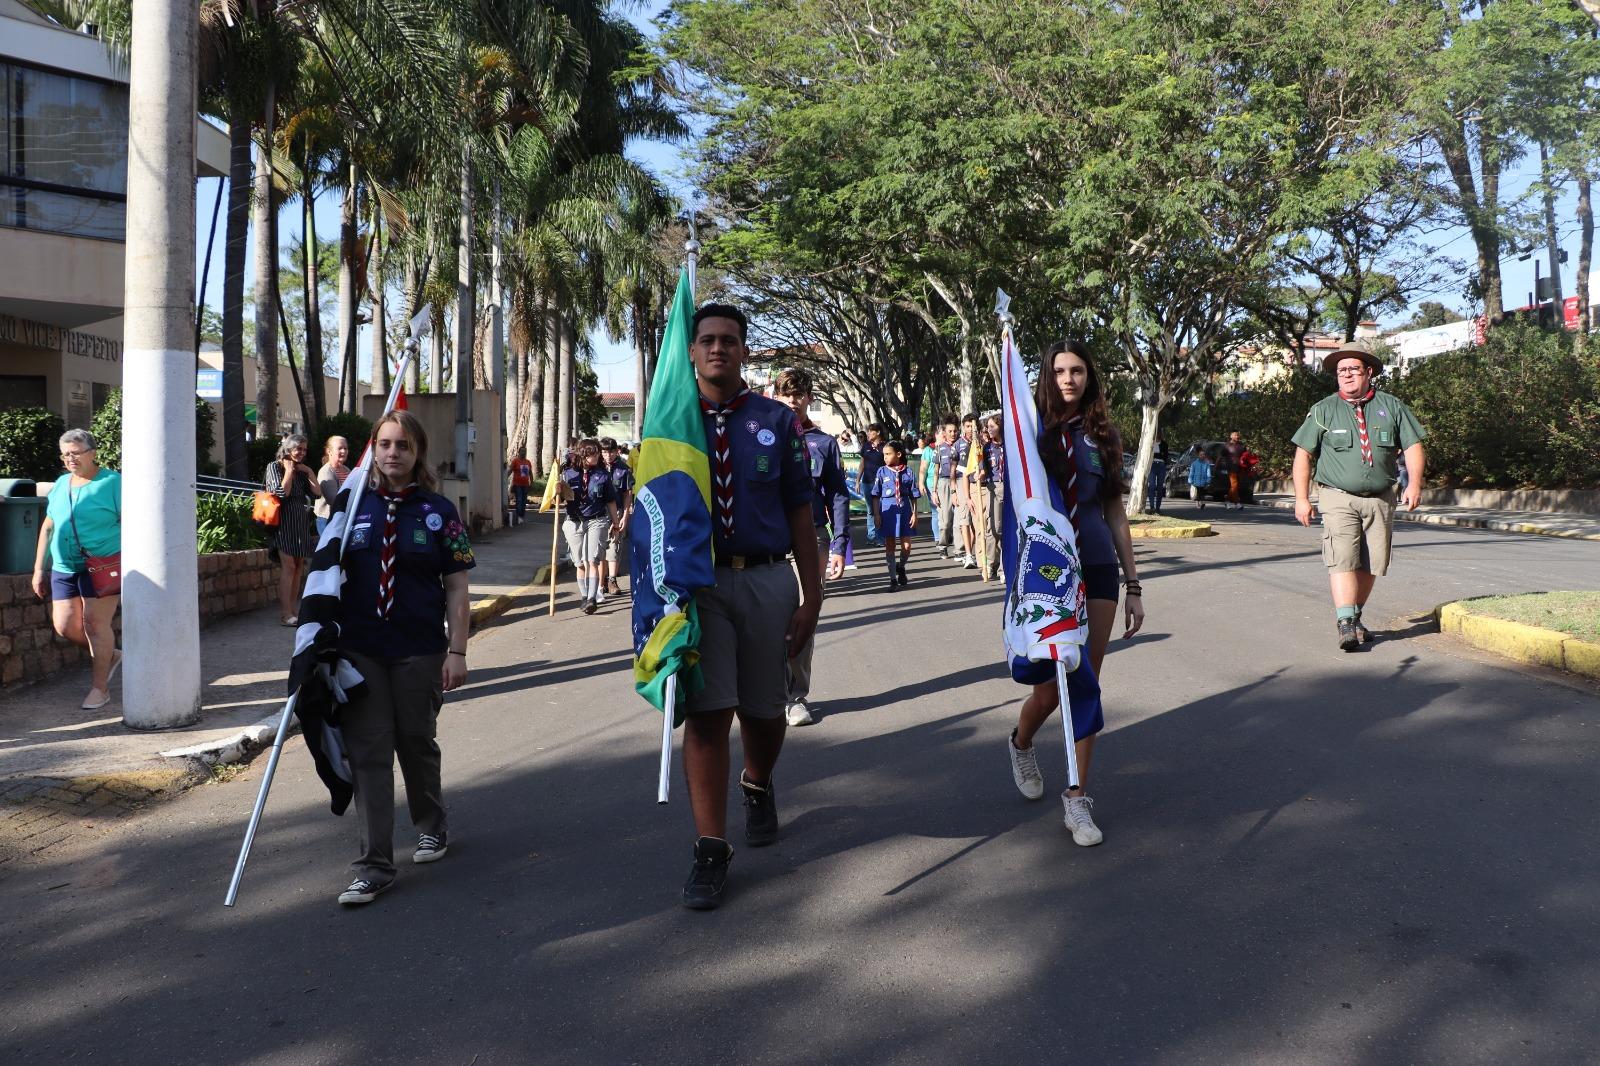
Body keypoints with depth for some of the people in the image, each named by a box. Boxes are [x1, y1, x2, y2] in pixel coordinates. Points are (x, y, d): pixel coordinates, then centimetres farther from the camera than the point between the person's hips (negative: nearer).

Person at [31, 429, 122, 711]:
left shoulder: (112, 482, -5)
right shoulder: (60, 484, 13)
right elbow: (48, 528, 17)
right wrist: (39, 569, 15)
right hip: (64, 568, 6)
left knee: (94, 622, -7)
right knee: (64, 626, 1)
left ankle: (100, 688, 3)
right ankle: (108, 655, 26)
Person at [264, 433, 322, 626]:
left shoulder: (301, 470, 16)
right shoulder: (275, 467, -1)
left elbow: (317, 493, 8)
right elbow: (282, 492, -15)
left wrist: (309, 472, 4)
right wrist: (289, 470, -6)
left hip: (301, 522, 7)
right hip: (284, 521, -7)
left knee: (299, 566, 5)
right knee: (288, 565, -13)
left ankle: (293, 609, 10)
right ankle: (285, 613, -14)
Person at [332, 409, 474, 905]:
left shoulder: (438, 511, -1)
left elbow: (456, 588, -2)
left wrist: (457, 650, -7)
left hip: (419, 650, -1)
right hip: (359, 650, 1)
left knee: (416, 742, 13)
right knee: (367, 751, 0)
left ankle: (432, 826, 39)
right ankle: (374, 867, 5)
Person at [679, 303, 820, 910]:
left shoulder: (777, 421, 4)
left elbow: (800, 514, 3)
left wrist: (811, 597, 0)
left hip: (767, 580, 1)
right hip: (697, 582, -1)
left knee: (763, 708, 14)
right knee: (706, 711, -5)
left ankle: (758, 788, 46)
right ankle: (710, 850, 5)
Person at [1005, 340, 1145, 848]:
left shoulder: (1102, 434, 7)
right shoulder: (1032, 429, -2)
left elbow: (1115, 513, 10)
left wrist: (1133, 585, 8)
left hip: (1097, 569, 3)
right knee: (1051, 687, -1)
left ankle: (1078, 800, 13)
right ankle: (1020, 743, 33)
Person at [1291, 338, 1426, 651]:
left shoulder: (1391, 406, 9)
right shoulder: (1324, 410, 3)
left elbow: (1413, 446, 7)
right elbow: (1303, 454, 2)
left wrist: (1415, 483, -8)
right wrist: (1302, 498, -5)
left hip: (1380, 499, 3)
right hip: (1339, 498, -3)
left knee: (1371, 564, 6)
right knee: (1343, 560, -16)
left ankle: (1355, 619, 21)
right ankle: (1345, 625, -22)